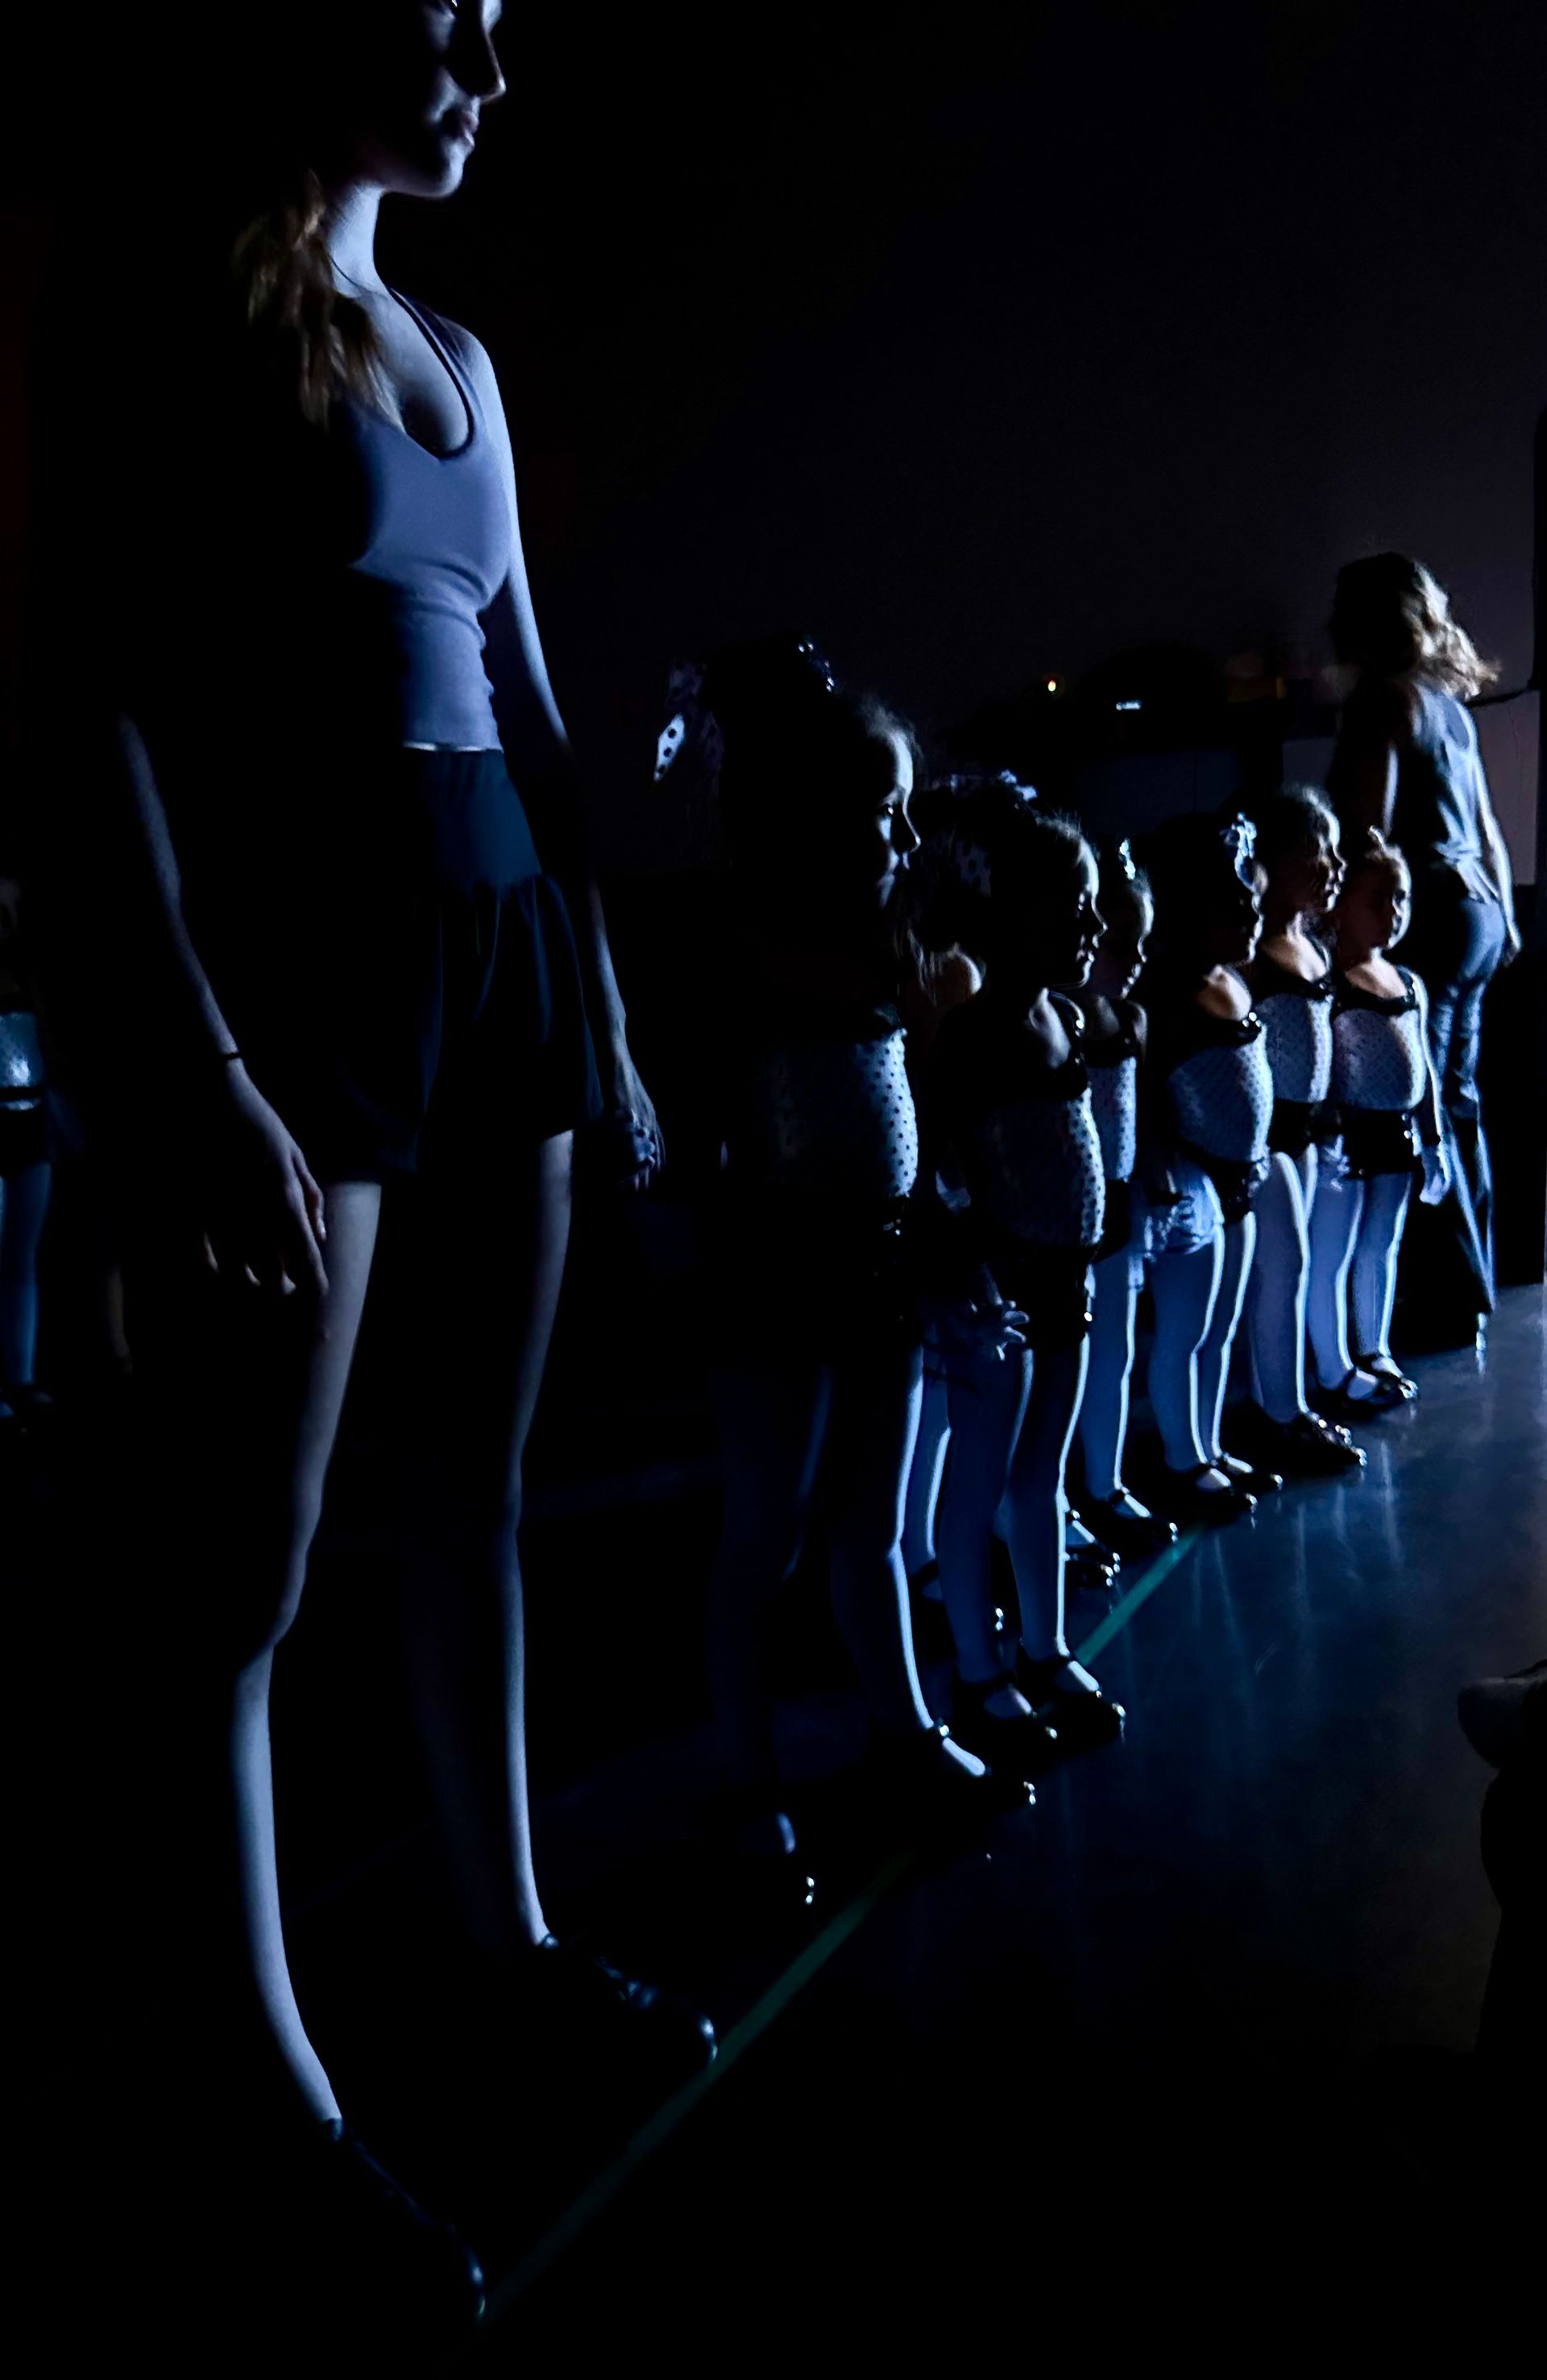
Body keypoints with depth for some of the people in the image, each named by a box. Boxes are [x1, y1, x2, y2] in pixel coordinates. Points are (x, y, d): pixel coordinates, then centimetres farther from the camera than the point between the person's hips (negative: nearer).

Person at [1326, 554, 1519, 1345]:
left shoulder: (1382, 700, -9)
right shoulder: (1449, 700, 17)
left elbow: (1368, 830, -15)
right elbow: (1486, 825, 19)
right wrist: (1504, 913, 22)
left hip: (1427, 913, -9)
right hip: (1476, 909, 9)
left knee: (1423, 1109, -4)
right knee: (1457, 1101, 14)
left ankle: (1454, 1302, 2)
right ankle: (1469, 1287, 23)